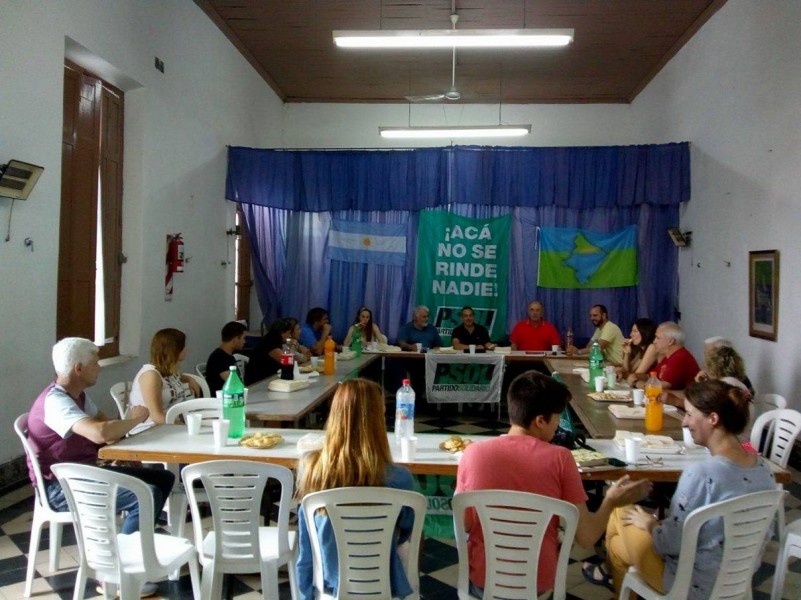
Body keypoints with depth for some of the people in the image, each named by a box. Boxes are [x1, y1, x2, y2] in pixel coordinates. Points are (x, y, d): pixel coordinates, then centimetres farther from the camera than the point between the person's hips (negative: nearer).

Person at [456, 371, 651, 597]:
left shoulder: (474, 453, -13)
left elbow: (464, 525, -2)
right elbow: (587, 537, -11)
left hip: (482, 580, 1)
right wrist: (611, 501, 7)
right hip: (538, 583, 0)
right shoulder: (560, 458, -16)